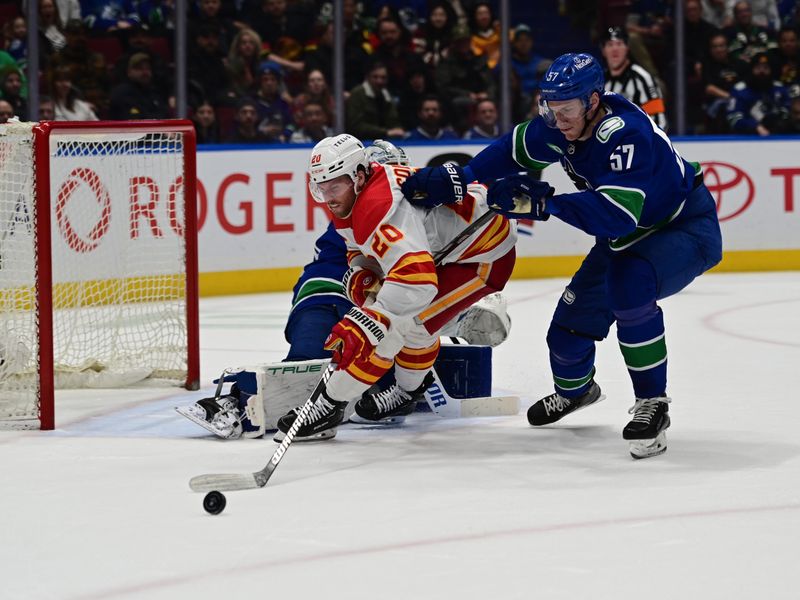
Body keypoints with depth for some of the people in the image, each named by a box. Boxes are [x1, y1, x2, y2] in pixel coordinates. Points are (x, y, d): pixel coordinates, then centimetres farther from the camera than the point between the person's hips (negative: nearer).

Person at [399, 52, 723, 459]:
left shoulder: (626, 135, -36)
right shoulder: (561, 126, -12)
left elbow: (616, 215, -44)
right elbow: (516, 149, 5)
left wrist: (544, 202, -47)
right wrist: (458, 179, -6)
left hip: (687, 227, -8)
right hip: (630, 234, 8)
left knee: (629, 287, -35)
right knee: (575, 315, 8)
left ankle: (652, 403, -21)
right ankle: (574, 389, 43)